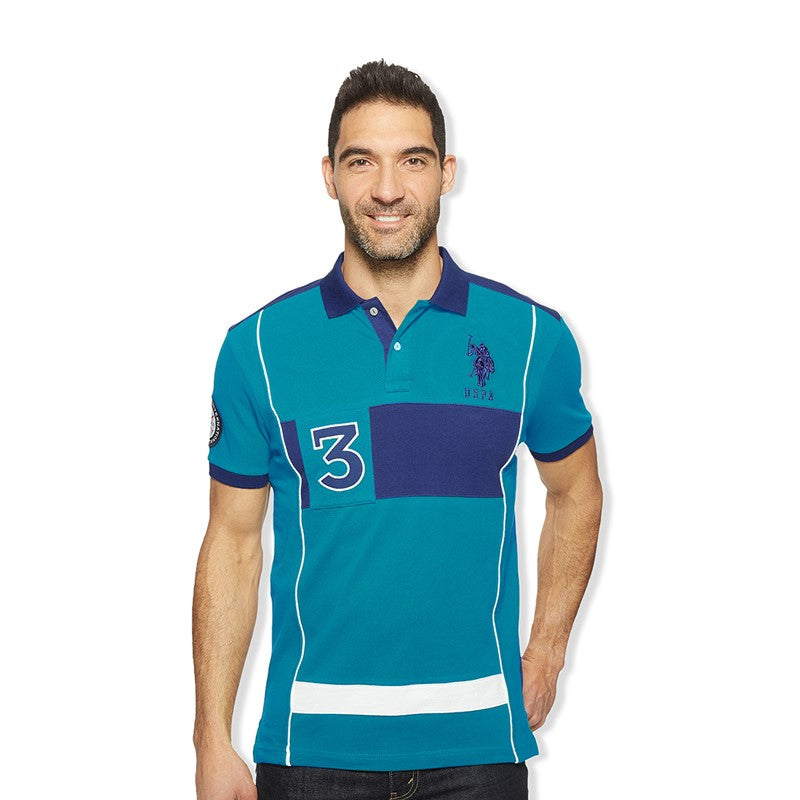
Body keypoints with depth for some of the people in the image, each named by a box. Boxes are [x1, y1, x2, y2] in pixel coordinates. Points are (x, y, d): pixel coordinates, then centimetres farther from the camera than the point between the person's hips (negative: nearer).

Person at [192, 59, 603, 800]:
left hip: (477, 739, 1)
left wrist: (547, 651, 6)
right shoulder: (259, 347, -2)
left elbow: (576, 493, 14)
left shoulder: (531, 336, -1)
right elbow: (233, 545, 1)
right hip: (312, 739, 0)